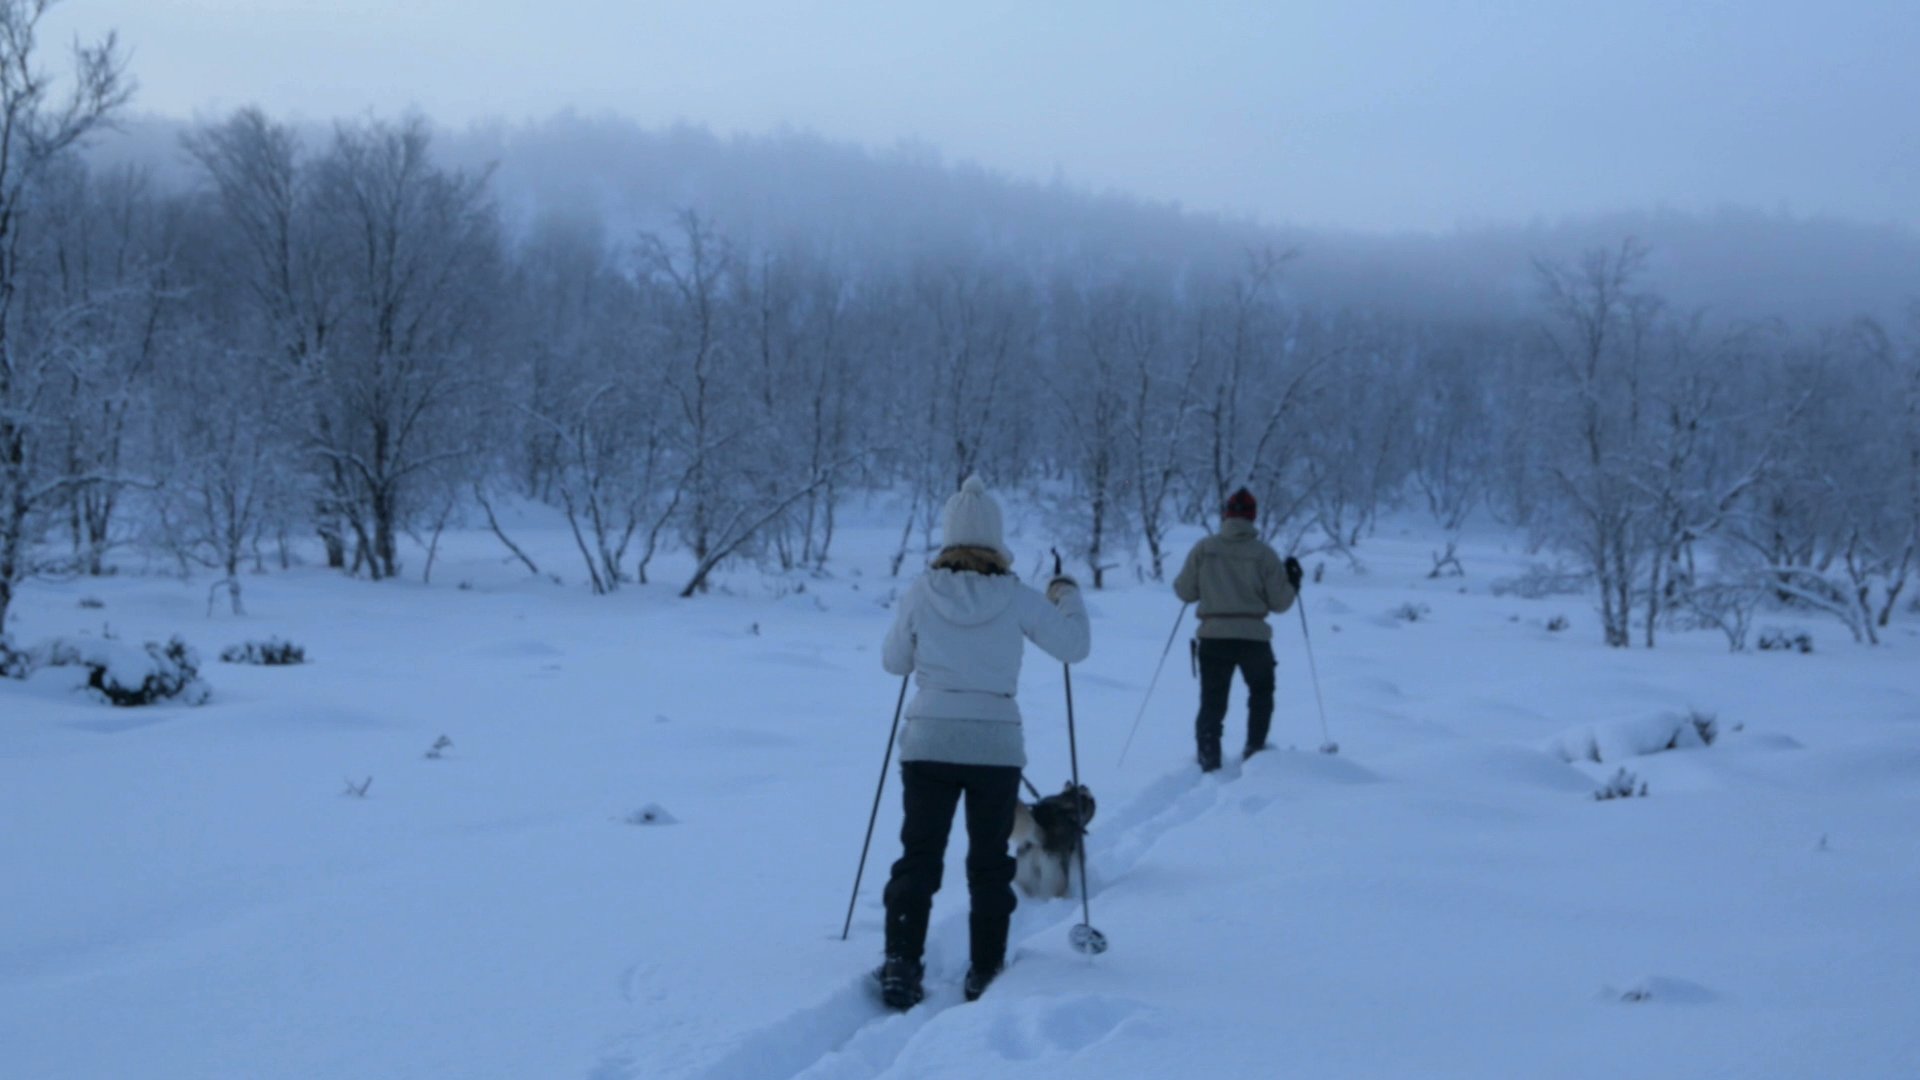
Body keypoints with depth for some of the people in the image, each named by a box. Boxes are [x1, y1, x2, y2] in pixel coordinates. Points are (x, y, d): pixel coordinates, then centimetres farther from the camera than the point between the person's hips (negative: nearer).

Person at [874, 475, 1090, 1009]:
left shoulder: (921, 593, -4)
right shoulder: (1016, 597, -7)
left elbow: (894, 660, 9)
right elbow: (1076, 646, 5)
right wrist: (1068, 595, 21)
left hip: (928, 740, 0)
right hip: (996, 744, 0)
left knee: (918, 857, 9)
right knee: (989, 863, 12)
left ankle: (901, 965, 1)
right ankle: (985, 971, 16)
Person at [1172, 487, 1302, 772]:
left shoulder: (1203, 550, -4)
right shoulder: (1265, 553, -5)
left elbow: (1184, 591, 1)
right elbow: (1279, 603, -2)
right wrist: (1293, 581, 17)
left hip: (1213, 637, 1)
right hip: (1254, 638, -1)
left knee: (1212, 702, 11)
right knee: (1261, 694, 24)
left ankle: (1209, 760, -1)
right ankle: (1254, 750, 21)